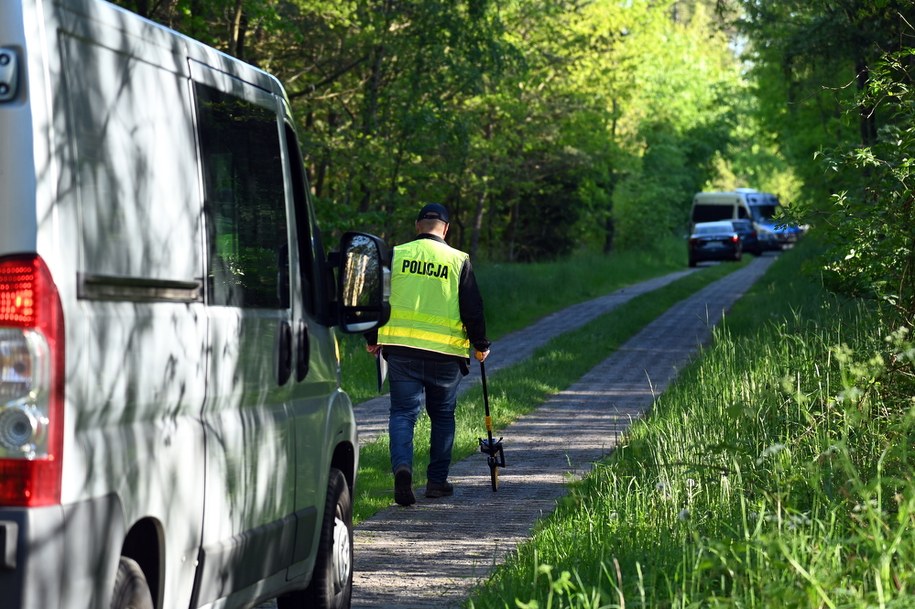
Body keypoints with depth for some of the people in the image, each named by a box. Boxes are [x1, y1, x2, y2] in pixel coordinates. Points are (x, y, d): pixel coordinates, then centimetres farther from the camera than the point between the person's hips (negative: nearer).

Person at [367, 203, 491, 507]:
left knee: (403, 412, 1)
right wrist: (480, 344, 15)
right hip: (445, 352, 0)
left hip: (401, 348, 0)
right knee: (442, 416, 14)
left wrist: (372, 339, 19)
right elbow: (472, 307, 2)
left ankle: (402, 466, -23)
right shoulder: (459, 261, 0)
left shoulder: (395, 255, 3)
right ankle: (437, 480, 16)